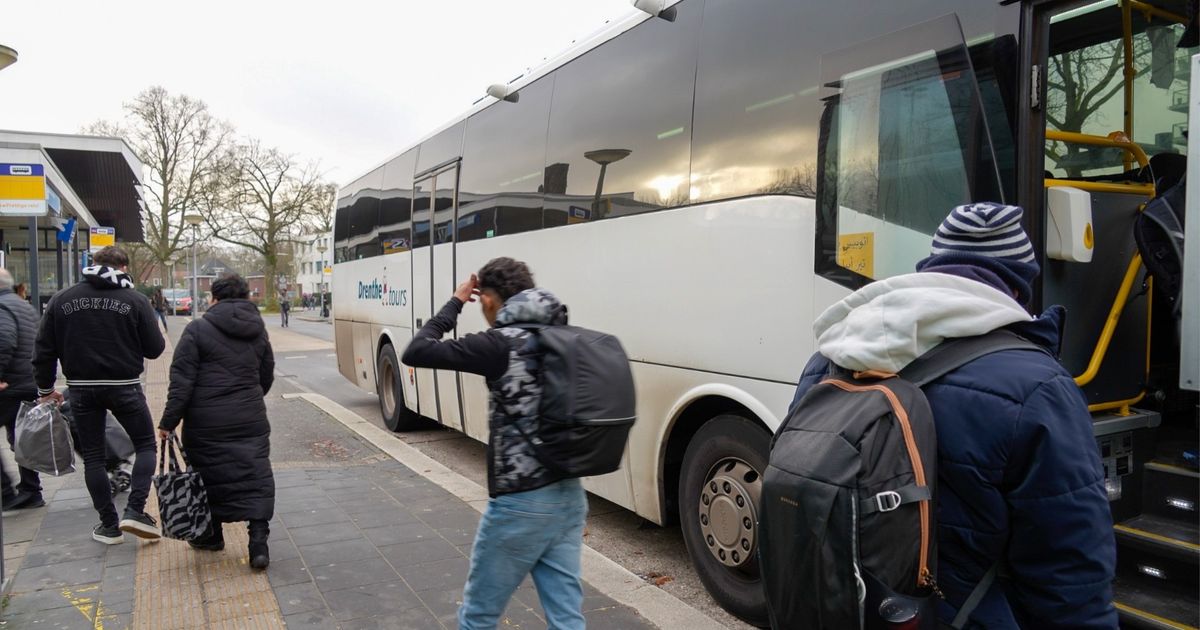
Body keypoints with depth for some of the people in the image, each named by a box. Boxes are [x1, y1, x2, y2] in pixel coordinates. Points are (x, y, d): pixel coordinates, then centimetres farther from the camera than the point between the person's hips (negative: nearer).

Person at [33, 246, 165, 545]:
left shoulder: (61, 300, 2)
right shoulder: (135, 300, -8)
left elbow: (45, 349, 4)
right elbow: (154, 349, -6)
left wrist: (46, 388, 15)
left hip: (81, 388, 3)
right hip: (124, 386, -3)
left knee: (93, 456, 12)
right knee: (145, 445, 13)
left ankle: (109, 524, 17)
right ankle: (135, 510, -1)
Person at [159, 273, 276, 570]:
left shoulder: (198, 329, -6)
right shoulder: (259, 332, 9)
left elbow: (181, 381, -10)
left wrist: (168, 422, -6)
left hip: (206, 424, -3)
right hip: (250, 421, 3)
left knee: (209, 478, 14)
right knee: (256, 479, 2)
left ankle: (211, 536, 30)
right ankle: (258, 542, -7)